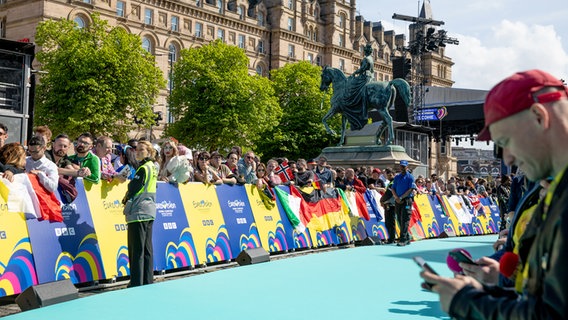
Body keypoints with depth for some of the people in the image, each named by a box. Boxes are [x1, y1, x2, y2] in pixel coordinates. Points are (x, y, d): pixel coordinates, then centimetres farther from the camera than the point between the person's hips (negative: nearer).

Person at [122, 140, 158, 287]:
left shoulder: (143, 168, -12)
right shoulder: (153, 168, 15)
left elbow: (133, 188, -13)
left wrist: (126, 199, 7)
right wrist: (129, 199, 12)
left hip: (138, 213, -9)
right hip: (149, 212, 9)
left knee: (136, 249, -6)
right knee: (147, 249, 10)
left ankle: (137, 283, -4)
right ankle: (148, 281, 14)